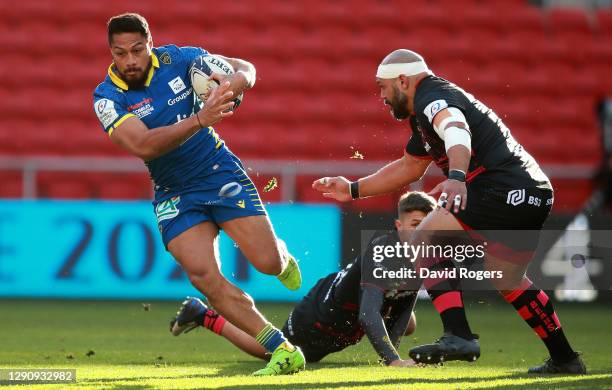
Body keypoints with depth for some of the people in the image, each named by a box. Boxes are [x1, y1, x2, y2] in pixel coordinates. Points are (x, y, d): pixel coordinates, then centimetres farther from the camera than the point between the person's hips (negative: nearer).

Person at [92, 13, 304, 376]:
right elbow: (143, 145, -30)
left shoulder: (177, 58, -8)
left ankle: (283, 255, 33)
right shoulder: (107, 97, -13)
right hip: (174, 193, 0)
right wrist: (200, 119, -41)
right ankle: (283, 350, -11)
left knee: (268, 262, -8)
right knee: (203, 276, -19)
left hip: (222, 173, 0)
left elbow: (245, 68, 2)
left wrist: (232, 84, -24)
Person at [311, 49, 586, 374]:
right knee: (506, 280, 26)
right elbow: (408, 168, 40)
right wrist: (353, 189, 41)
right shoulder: (424, 115, 26)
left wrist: (456, 176, -49)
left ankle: (459, 336, -21)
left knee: (427, 239, -10)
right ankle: (565, 359, 34)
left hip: (504, 188, -11)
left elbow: (457, 132, -30)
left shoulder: (432, 96, -6)